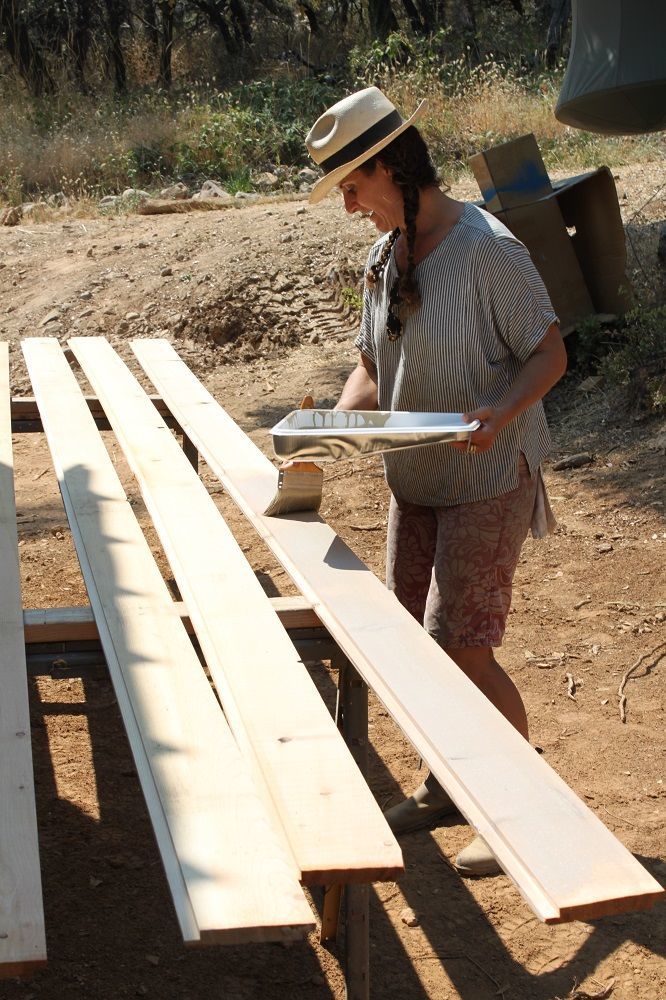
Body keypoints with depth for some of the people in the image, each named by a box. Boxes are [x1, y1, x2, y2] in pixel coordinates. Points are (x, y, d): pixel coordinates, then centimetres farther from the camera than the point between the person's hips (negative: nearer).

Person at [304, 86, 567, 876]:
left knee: (462, 649, -9)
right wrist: (338, 419, -7)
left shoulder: (487, 250, -19)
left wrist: (502, 412, -33)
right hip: (414, 481, 8)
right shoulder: (381, 257, 4)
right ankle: (447, 783, 31)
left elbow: (550, 354, -15)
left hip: (488, 479, -7)